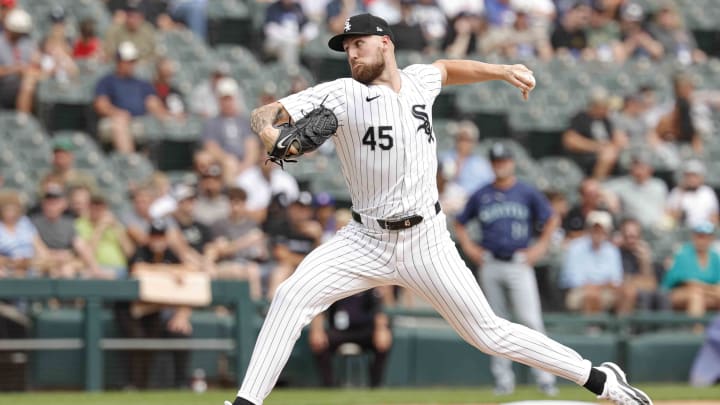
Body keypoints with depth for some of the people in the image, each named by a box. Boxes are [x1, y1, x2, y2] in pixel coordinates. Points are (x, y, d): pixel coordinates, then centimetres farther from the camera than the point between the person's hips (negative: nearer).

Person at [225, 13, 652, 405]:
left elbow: (446, 68, 28)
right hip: (366, 240, 0)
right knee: (293, 297, -20)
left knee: (489, 333, 0)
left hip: (426, 241, 0)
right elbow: (265, 113, -18)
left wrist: (503, 71, 17)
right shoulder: (341, 95, -9)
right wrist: (270, 132, -41)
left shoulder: (419, 80, 2)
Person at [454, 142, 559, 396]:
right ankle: (503, 379, 10)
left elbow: (552, 219, 10)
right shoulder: (481, 196, 9)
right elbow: (460, 224, 19)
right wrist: (469, 248, 6)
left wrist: (540, 247, 1)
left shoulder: (527, 193, 3)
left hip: (519, 263, -3)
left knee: (531, 320, -11)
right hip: (490, 266, 3)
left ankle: (544, 377, -10)